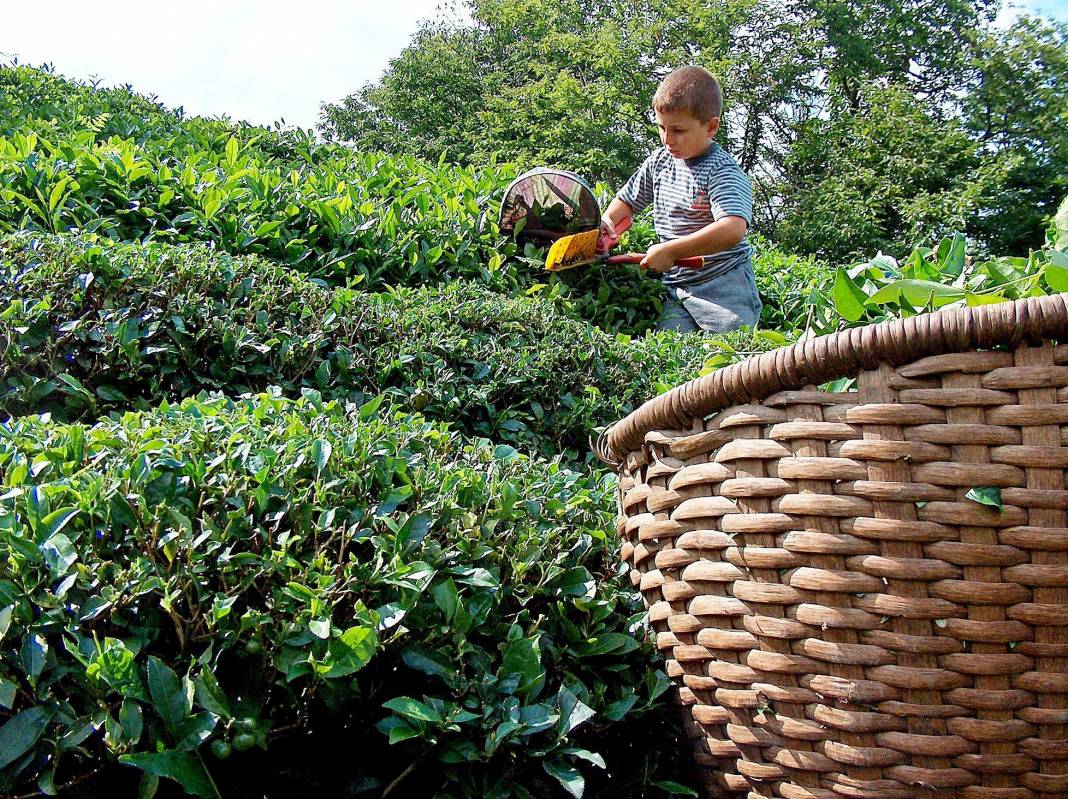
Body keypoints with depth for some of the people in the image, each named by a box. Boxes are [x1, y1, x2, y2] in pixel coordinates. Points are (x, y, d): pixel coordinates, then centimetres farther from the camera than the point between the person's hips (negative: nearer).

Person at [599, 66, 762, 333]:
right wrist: (607, 220, 3)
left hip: (724, 290, -5)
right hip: (676, 288, 6)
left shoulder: (722, 171, -14)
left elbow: (732, 230, -30)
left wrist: (670, 250, -28)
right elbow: (628, 200, 25)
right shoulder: (659, 161, 8)